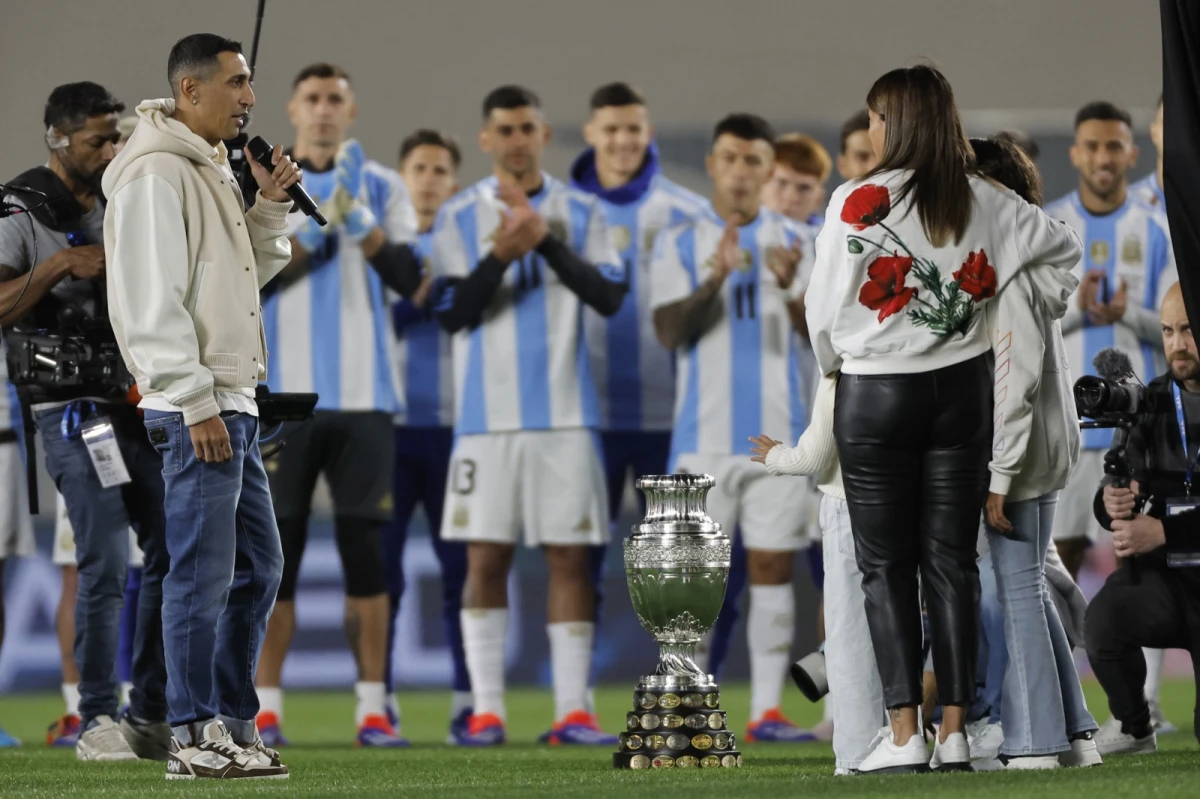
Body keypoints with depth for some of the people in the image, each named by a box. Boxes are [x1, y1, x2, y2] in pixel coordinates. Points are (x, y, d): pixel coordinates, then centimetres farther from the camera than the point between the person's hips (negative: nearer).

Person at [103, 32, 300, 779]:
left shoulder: (211, 169, 18)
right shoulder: (156, 174, -12)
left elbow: (253, 271, 24)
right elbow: (154, 301, -18)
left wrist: (270, 207, 8)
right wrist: (196, 402, -20)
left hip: (234, 402, 10)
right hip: (198, 408, -10)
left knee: (259, 566, 14)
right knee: (203, 573, -8)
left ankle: (234, 727, 20)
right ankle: (195, 739, -4)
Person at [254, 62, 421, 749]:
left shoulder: (383, 188, 10)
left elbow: (408, 277, -3)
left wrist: (360, 222, -15)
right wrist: (314, 235, -14)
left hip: (362, 393, 1)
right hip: (283, 393, -1)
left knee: (366, 551, 0)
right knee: (277, 553, -1)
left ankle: (373, 709, 2)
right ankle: (266, 708, 2)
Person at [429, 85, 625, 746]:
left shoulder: (580, 213, 7)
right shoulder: (459, 217, 5)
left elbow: (610, 296, -4)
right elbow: (451, 313, -3)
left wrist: (548, 241, -15)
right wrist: (500, 255, -18)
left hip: (566, 412, 1)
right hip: (488, 413, -1)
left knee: (570, 556, -1)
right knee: (486, 558, -1)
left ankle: (573, 708, 1)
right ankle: (485, 708, 3)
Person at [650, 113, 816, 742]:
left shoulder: (795, 243, 9)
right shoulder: (680, 243, 7)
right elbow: (669, 330, -6)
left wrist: (794, 287, -24)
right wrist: (715, 279, -22)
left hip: (777, 434, 1)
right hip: (704, 434, -1)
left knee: (772, 567, -1)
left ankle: (767, 709, -1)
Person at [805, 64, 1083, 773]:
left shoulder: (856, 202, -11)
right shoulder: (986, 203, 0)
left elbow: (825, 307, -5)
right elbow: (1066, 247, 13)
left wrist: (834, 364, 14)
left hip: (875, 394, -3)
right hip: (962, 391, 3)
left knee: (886, 563, 2)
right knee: (952, 560, 6)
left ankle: (905, 734, -4)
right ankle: (955, 732, 4)